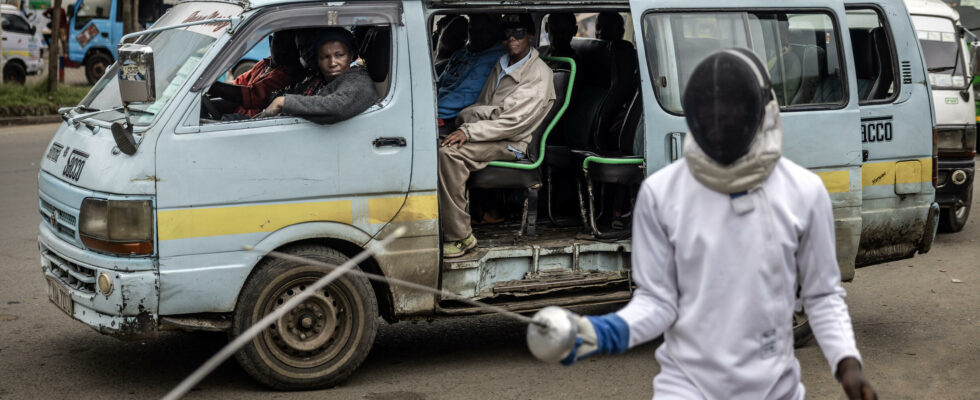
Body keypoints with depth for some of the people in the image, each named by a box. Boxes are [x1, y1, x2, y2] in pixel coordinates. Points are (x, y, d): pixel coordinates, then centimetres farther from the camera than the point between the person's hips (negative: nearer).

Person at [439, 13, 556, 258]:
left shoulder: (539, 75, -5)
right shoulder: (501, 66, 21)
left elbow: (514, 121, -14)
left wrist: (469, 132, -19)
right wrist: (463, 123, 4)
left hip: (509, 144, -8)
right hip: (485, 133, 8)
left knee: (449, 153, -32)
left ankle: (460, 236, -29)